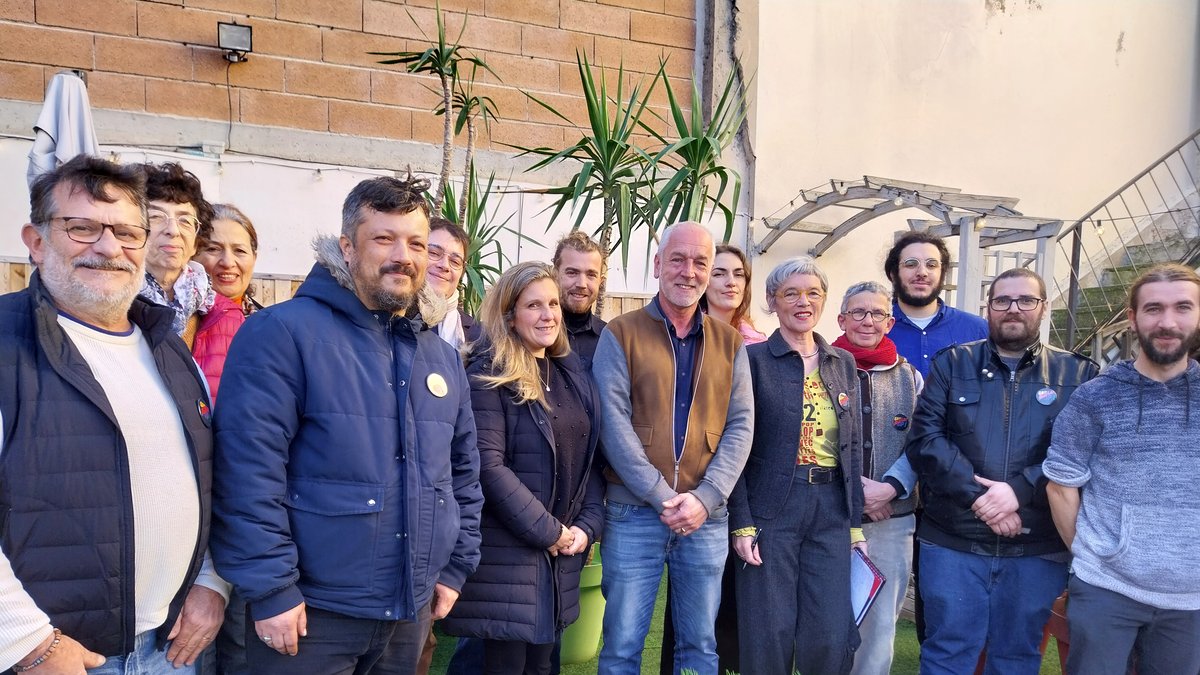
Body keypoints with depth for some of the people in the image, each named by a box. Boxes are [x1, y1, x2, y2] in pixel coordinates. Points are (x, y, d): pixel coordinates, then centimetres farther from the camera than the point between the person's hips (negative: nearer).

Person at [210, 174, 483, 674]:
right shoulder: (284, 332, -13)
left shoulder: (442, 358, 9)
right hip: (309, 614, -6)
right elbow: (248, 470, -18)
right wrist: (271, 590, -18)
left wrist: (455, 566, 11)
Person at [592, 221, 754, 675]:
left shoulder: (729, 342, 9)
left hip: (707, 517, 3)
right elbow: (613, 424, -9)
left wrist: (705, 498, -10)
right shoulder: (620, 335, -1)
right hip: (634, 513, -2)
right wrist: (662, 497, -14)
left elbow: (741, 425, 2)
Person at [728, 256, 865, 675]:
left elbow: (853, 448, 13)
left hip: (831, 509, 4)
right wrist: (741, 523, -12)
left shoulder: (842, 363, 11)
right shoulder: (753, 359, -4)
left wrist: (856, 524, 8)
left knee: (832, 639, 5)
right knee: (768, 638, 3)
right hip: (771, 508, -4)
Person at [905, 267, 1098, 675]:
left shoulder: (1078, 374, 6)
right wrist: (977, 496, -15)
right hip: (953, 541, -1)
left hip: (1038, 548, 1)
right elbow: (924, 438, -4)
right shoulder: (951, 365, 5)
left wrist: (1020, 491, -18)